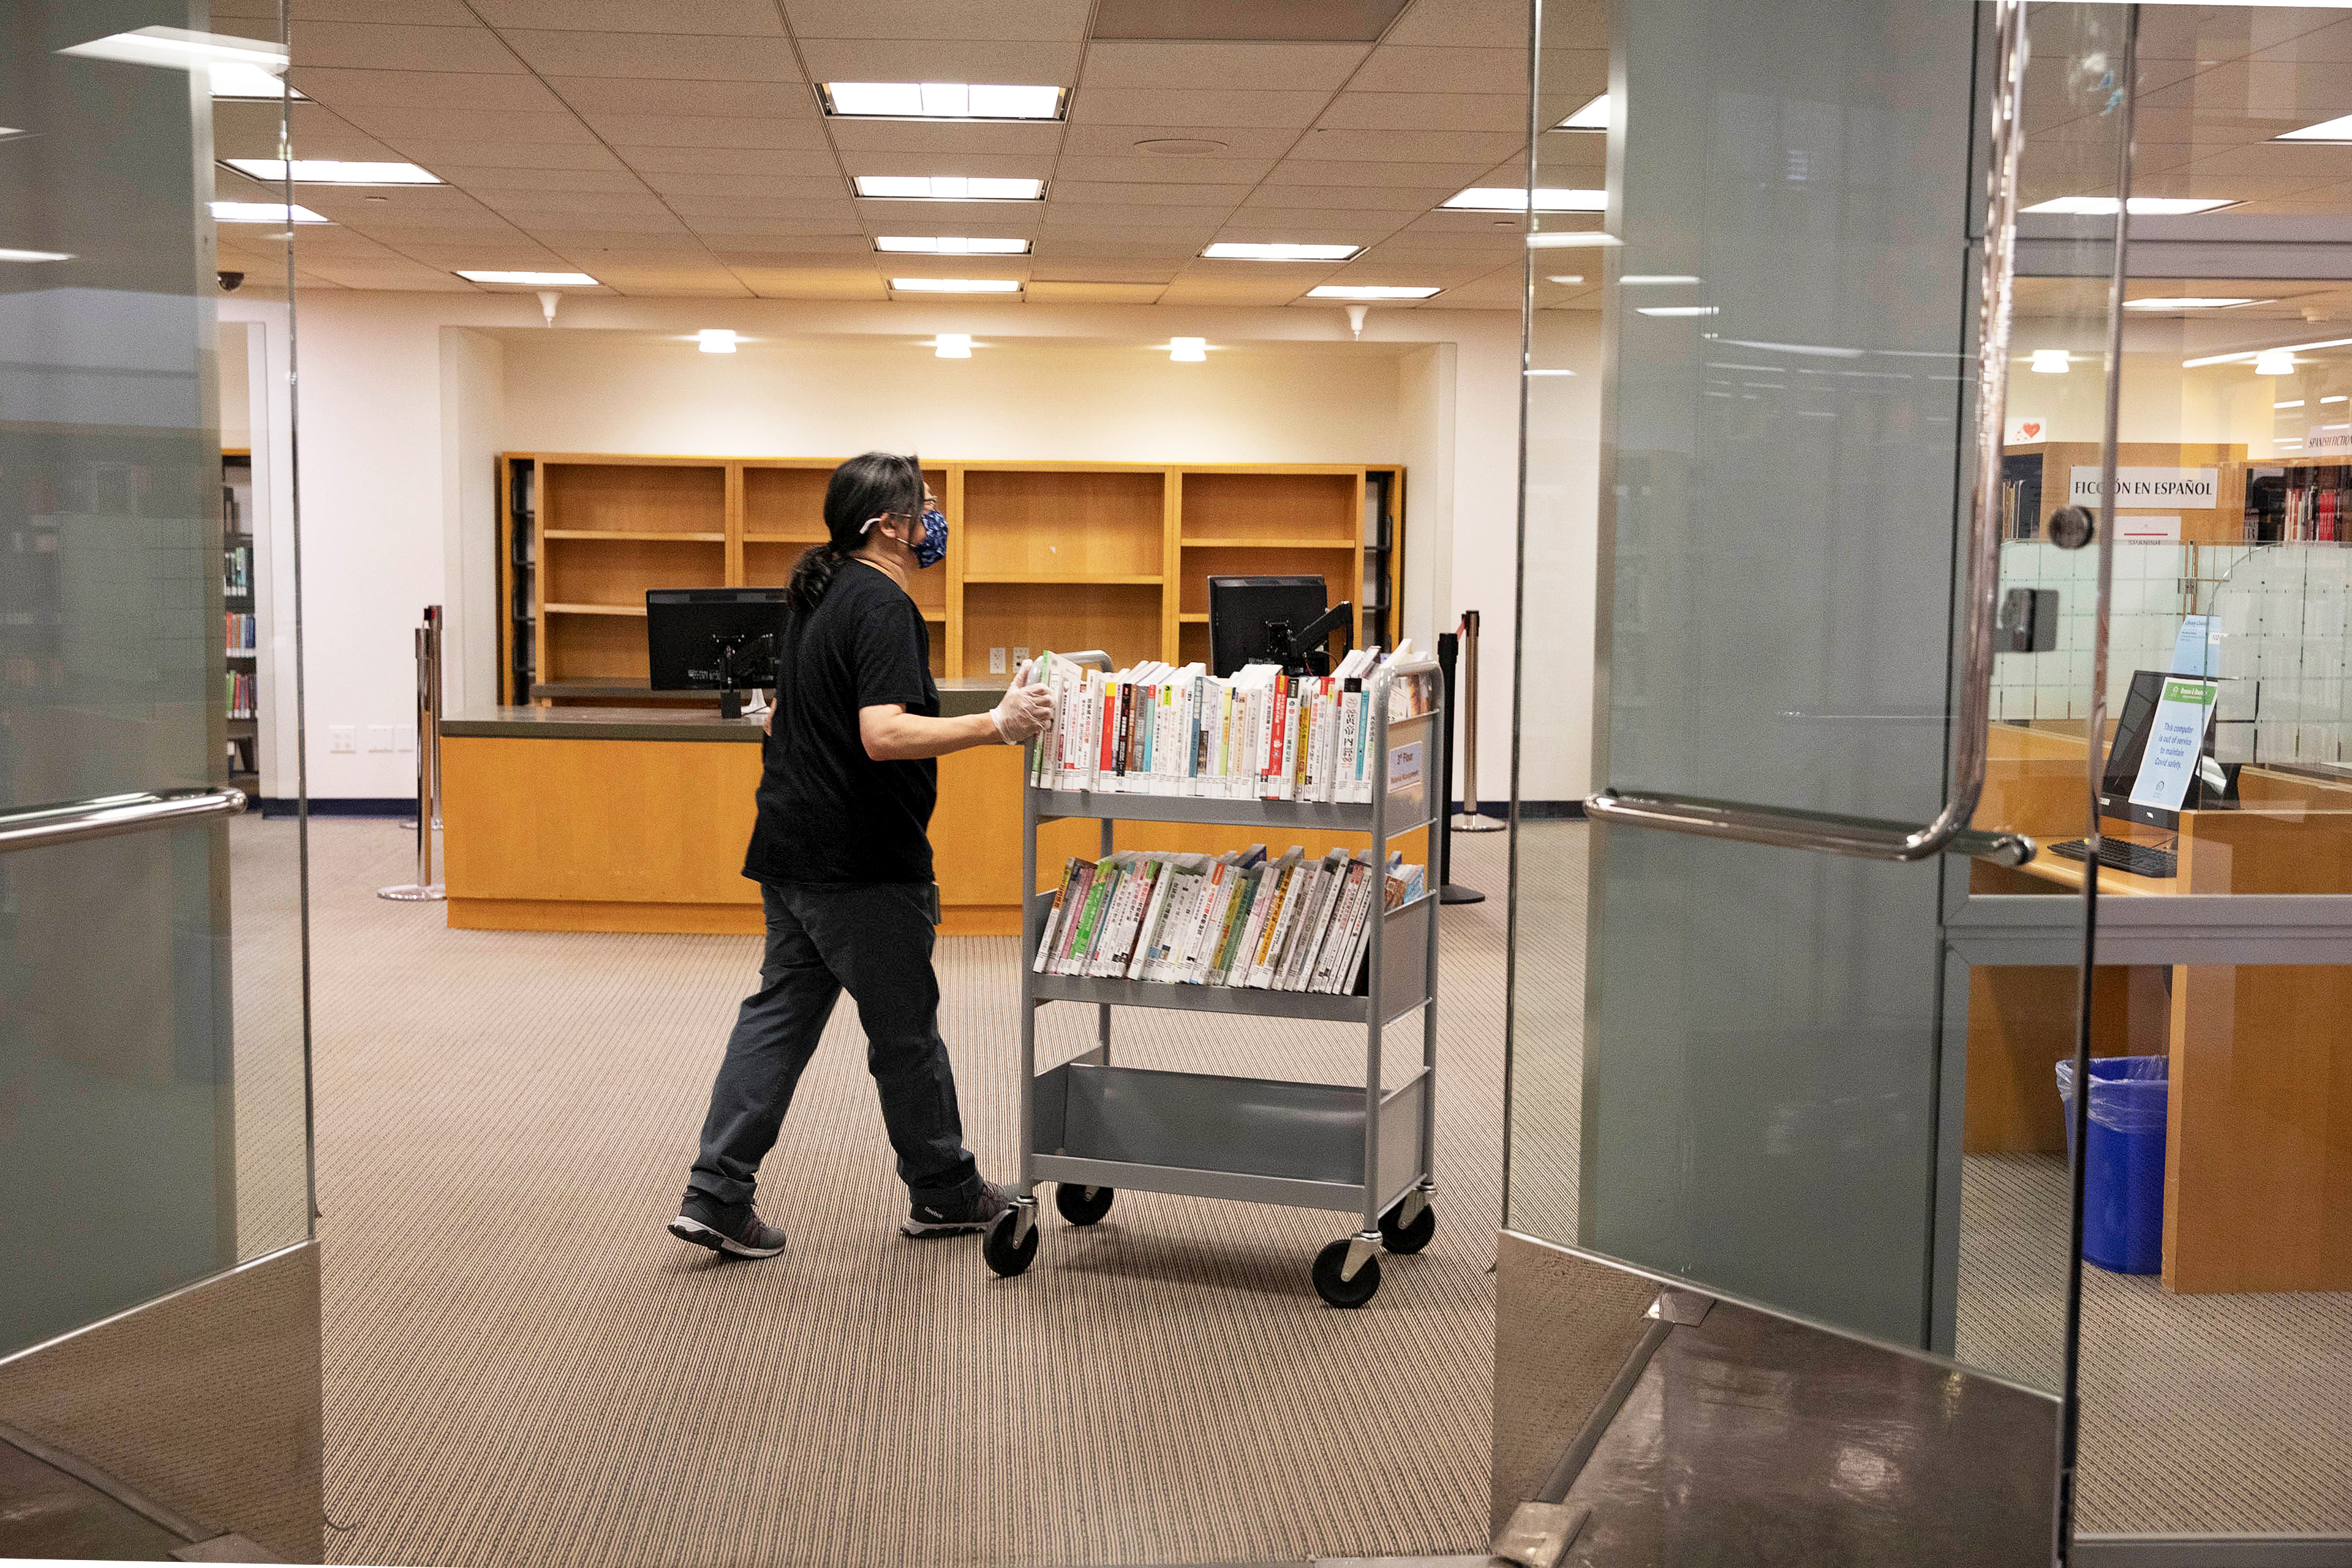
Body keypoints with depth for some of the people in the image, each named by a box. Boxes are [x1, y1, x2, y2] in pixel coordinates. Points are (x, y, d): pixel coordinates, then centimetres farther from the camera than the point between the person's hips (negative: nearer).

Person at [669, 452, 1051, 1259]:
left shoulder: (817, 593, 13)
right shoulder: (884, 608, -17)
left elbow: (782, 717, 24)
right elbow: (885, 734, -29)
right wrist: (998, 725, -30)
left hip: (791, 849, 9)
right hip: (862, 860, -9)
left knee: (781, 1012, 10)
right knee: (905, 1028, 6)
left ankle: (716, 1195, 7)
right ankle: (943, 1191, 22)